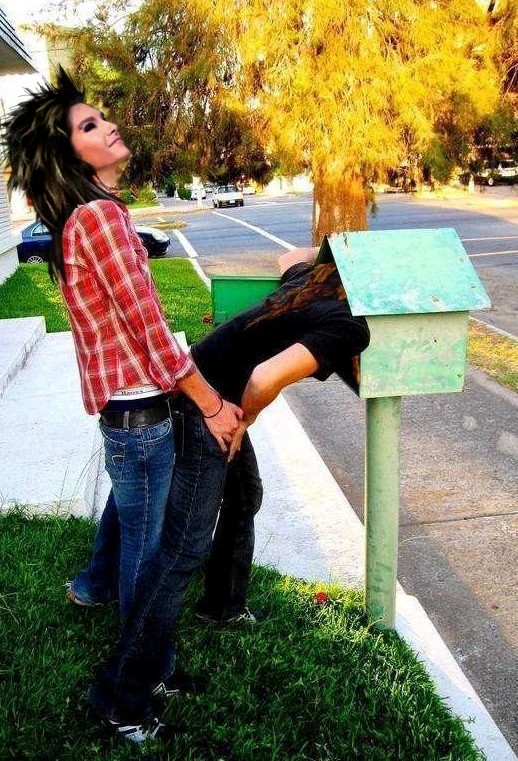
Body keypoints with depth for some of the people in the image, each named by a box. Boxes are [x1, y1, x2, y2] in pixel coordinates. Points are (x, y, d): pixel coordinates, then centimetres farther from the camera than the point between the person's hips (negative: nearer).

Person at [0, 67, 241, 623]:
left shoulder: (76, 218, 9)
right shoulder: (99, 215, -21)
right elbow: (148, 324, -23)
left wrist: (195, 388, 16)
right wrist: (213, 405, -16)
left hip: (120, 394, 10)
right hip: (139, 407, -10)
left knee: (126, 499, 32)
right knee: (145, 533, 10)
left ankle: (97, 584, 55)